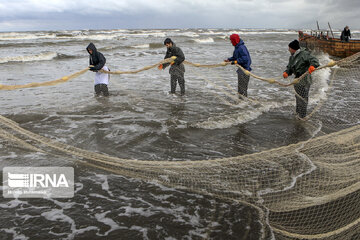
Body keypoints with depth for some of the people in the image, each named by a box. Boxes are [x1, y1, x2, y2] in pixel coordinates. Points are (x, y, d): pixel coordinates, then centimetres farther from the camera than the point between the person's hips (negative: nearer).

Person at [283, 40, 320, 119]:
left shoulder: (304, 54, -16)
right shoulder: (292, 57, 12)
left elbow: (314, 60, -25)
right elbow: (289, 67, 12)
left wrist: (312, 65, -47)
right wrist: (286, 72, -10)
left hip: (304, 79, -9)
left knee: (302, 98, -4)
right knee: (297, 97, 21)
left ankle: (302, 116, 6)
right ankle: (298, 113, 37)